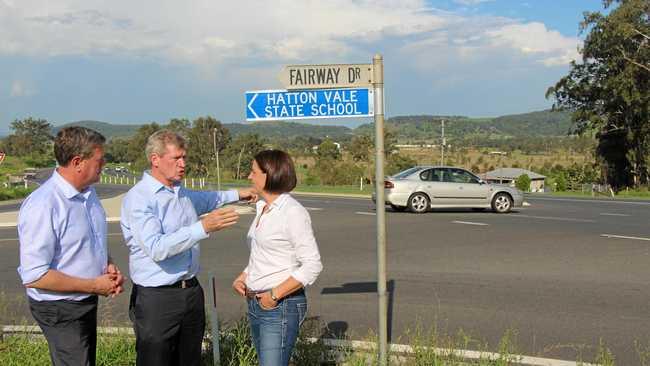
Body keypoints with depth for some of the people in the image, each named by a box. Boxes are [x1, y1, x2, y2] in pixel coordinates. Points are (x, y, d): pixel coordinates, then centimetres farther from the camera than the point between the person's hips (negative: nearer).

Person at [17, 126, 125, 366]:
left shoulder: (88, 193, 3)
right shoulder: (42, 205, -25)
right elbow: (34, 276, -27)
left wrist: (109, 266, -1)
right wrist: (95, 286, -21)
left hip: (87, 302, 9)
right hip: (59, 310, -9)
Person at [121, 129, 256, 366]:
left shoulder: (182, 192, 11)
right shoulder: (138, 198, -16)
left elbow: (204, 200, 37)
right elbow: (156, 249, -27)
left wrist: (236, 195, 38)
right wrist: (203, 227, -32)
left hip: (191, 291, 8)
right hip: (156, 299, -8)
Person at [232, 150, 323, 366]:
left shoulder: (292, 212, -15)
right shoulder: (262, 208, 11)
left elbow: (312, 265, -17)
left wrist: (275, 295, -18)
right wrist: (242, 278, 8)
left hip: (281, 307, -9)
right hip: (256, 304, 9)